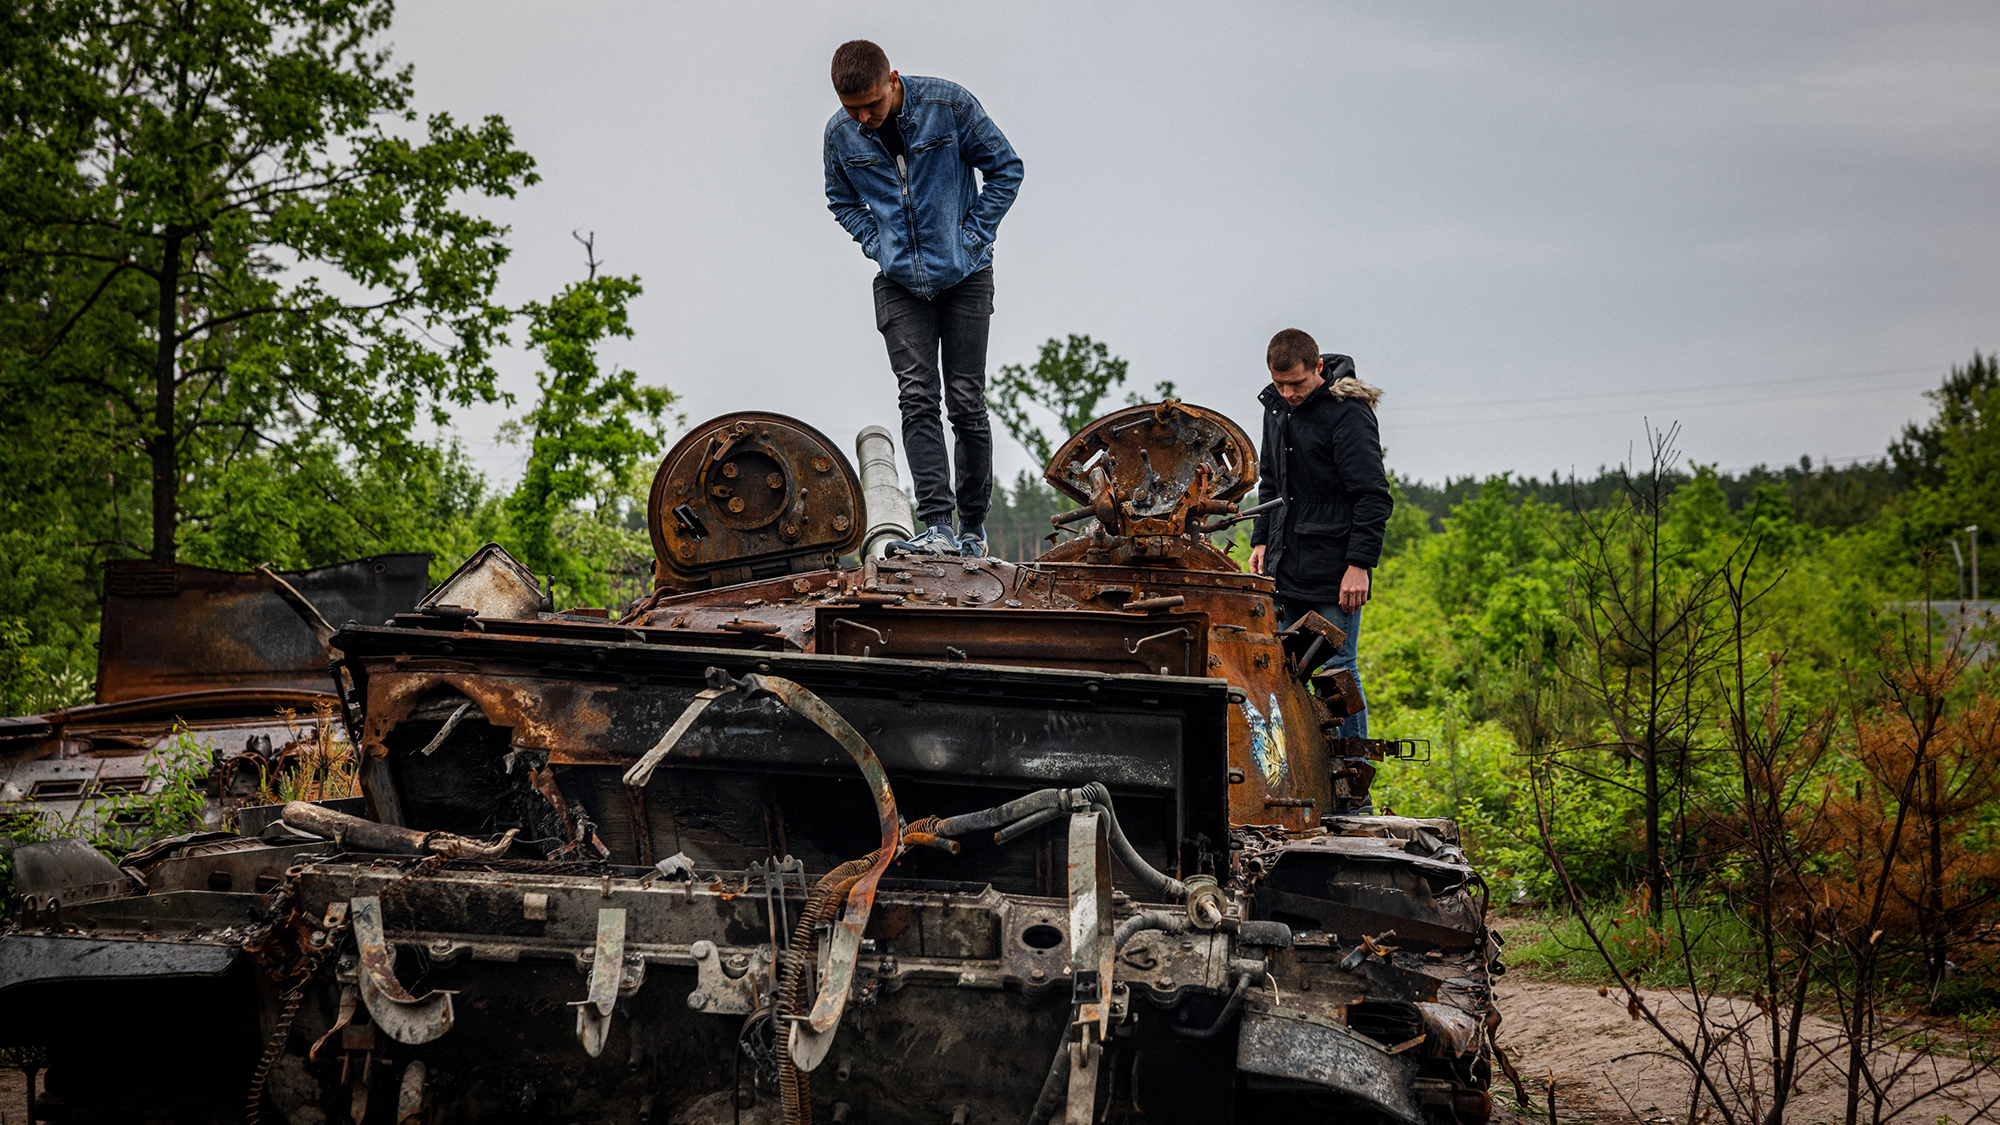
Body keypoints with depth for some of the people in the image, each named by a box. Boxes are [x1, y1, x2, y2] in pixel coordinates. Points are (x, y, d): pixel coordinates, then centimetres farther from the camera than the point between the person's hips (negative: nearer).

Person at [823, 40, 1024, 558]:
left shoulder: (948, 103, -13)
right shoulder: (840, 134, -4)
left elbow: (1005, 167, -2)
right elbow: (841, 198, 16)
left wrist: (972, 235, -7)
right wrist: (876, 242, 2)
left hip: (963, 275, -2)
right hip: (899, 282, 2)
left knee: (965, 402, 0)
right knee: (918, 398, -11)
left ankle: (973, 524, 14)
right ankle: (937, 527, -16)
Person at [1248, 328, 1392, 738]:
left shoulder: (1348, 413, -13)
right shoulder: (1277, 407, 11)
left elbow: (1373, 497, -15)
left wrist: (1360, 564, -19)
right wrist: (1261, 539, 16)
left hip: (1335, 571, -8)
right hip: (1287, 567, 8)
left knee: (1337, 669, -4)